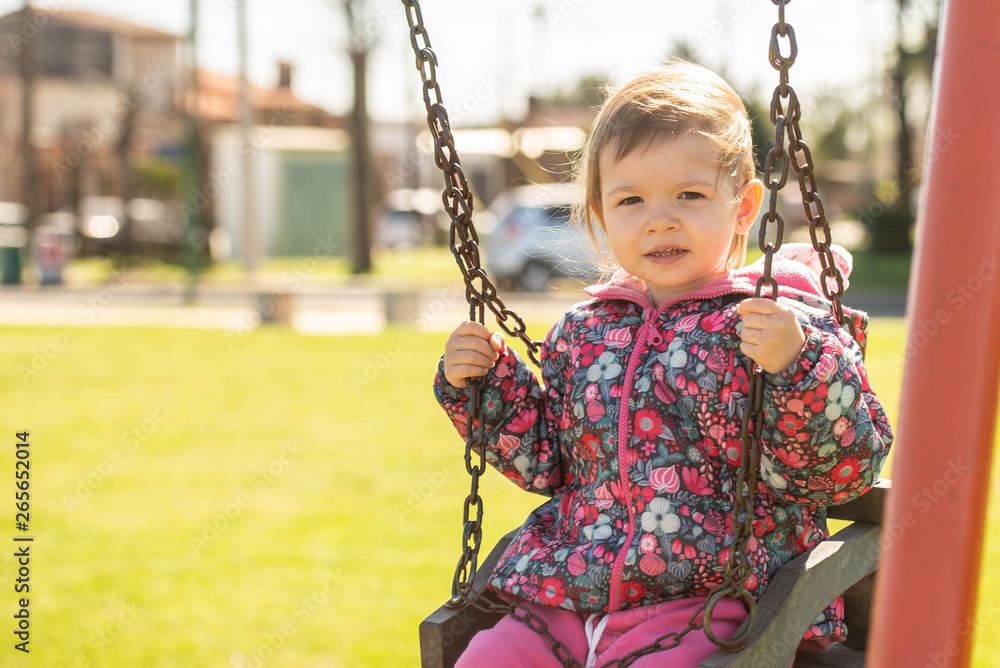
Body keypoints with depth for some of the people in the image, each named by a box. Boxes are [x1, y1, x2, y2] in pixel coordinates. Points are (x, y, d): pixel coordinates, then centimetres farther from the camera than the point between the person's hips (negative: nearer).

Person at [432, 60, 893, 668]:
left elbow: (851, 465, -10)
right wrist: (486, 386, 8)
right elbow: (545, 458, 21)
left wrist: (796, 366, -25)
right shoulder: (584, 333, 12)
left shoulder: (794, 324, -4)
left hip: (712, 602, -4)